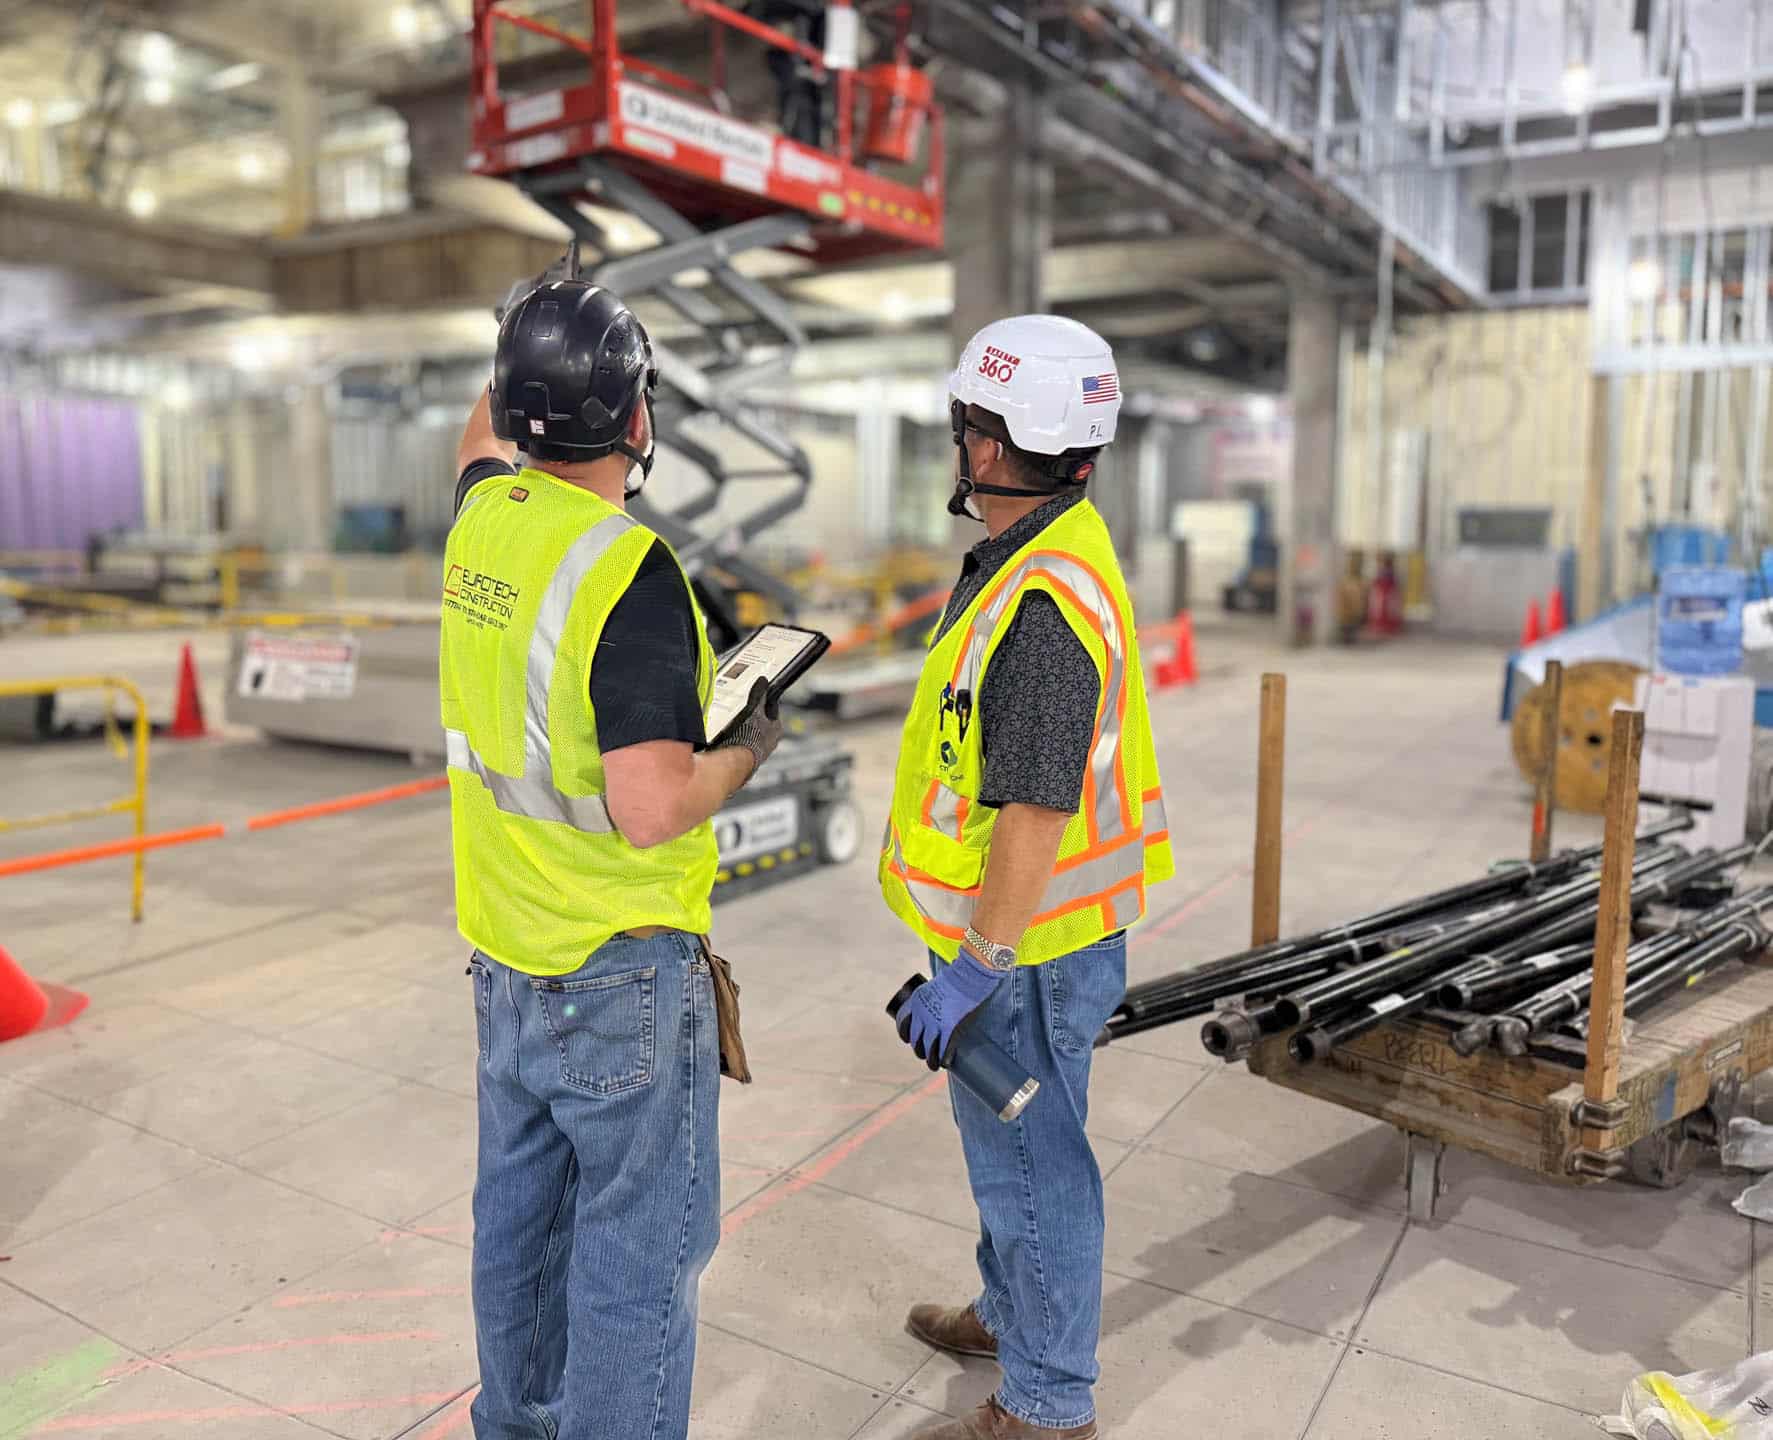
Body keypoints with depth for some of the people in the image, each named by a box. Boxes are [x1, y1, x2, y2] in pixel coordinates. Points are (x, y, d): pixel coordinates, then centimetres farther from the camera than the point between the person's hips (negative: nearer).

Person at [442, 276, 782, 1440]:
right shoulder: (630, 573, -25)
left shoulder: (483, 517, -1)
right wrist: (753, 744, -10)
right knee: (643, 1240, 6)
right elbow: (654, 812, -27)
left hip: (505, 951, 9)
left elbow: (480, 440, 25)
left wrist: (525, 359, 36)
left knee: (521, 1209, 23)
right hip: (620, 973, -8)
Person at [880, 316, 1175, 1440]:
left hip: (1031, 950, -10)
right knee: (1006, 1141, 26)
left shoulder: (1044, 603, -28)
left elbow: (1038, 809, -28)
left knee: (1031, 1159, 8)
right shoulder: (1045, 554, 7)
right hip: (1020, 930, 10)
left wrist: (977, 967, -22)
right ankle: (1012, 1309, 48)